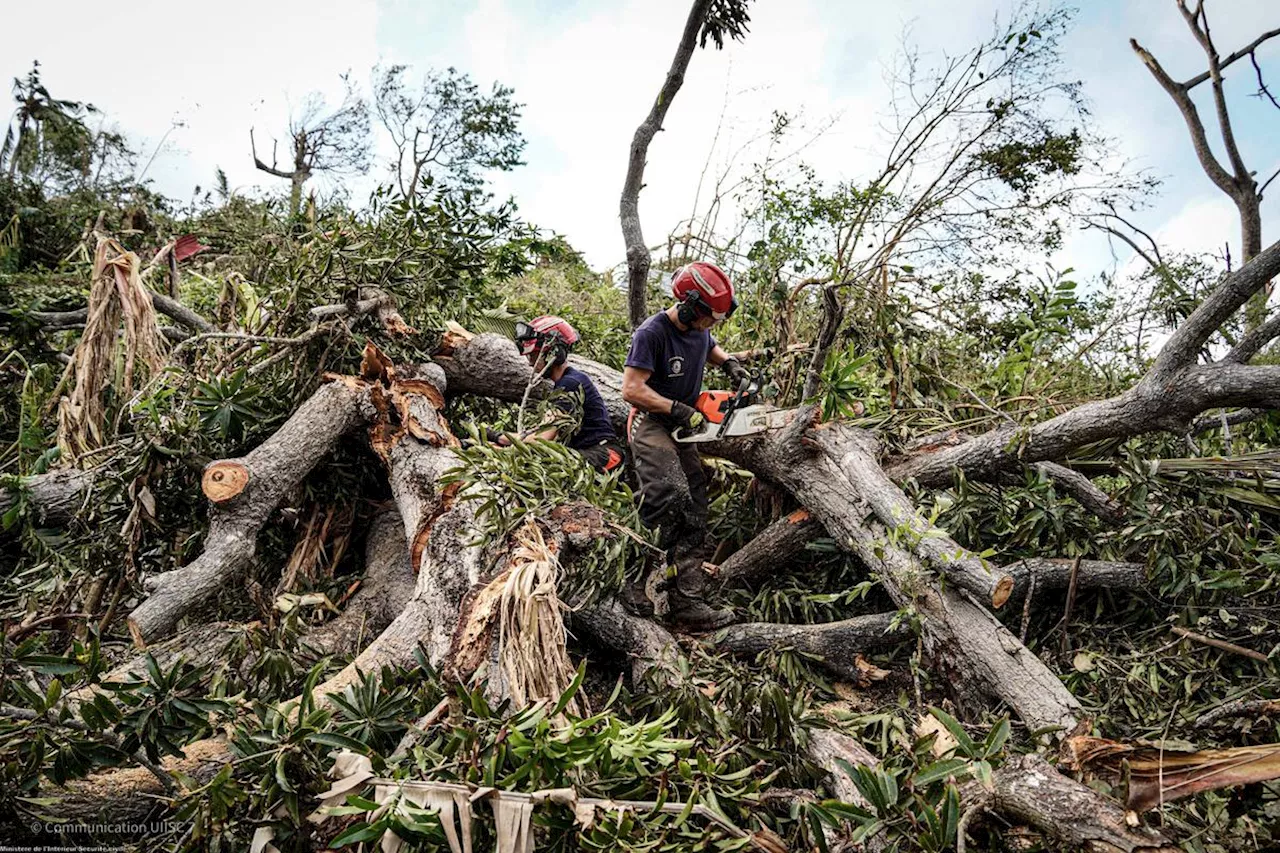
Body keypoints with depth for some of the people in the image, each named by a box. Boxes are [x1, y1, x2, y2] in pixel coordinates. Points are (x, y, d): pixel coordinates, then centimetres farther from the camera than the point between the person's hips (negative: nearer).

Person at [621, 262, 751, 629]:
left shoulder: (699, 331, 5)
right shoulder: (652, 333, -19)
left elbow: (712, 349, 30)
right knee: (673, 498, -30)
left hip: (684, 431, 8)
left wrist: (729, 363, 9)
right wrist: (680, 410, -22)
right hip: (651, 425, -8)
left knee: (693, 520, 2)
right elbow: (632, 389, -22)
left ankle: (688, 602, 5)